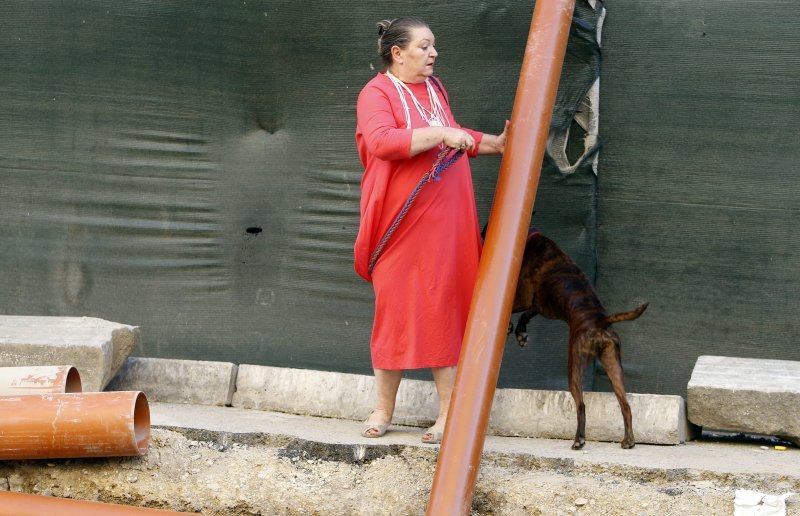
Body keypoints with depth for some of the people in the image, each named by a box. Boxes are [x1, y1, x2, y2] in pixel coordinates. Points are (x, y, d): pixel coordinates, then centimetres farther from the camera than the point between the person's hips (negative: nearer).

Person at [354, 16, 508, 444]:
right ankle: (384, 409, 15)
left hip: (446, 222, 5)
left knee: (446, 311, 3)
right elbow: (381, 141, -27)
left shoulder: (435, 88, 12)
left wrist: (495, 144, 23)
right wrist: (441, 134, -26)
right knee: (395, 312, 2)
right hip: (402, 223, -5)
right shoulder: (377, 93, -8)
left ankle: (449, 413, 7)